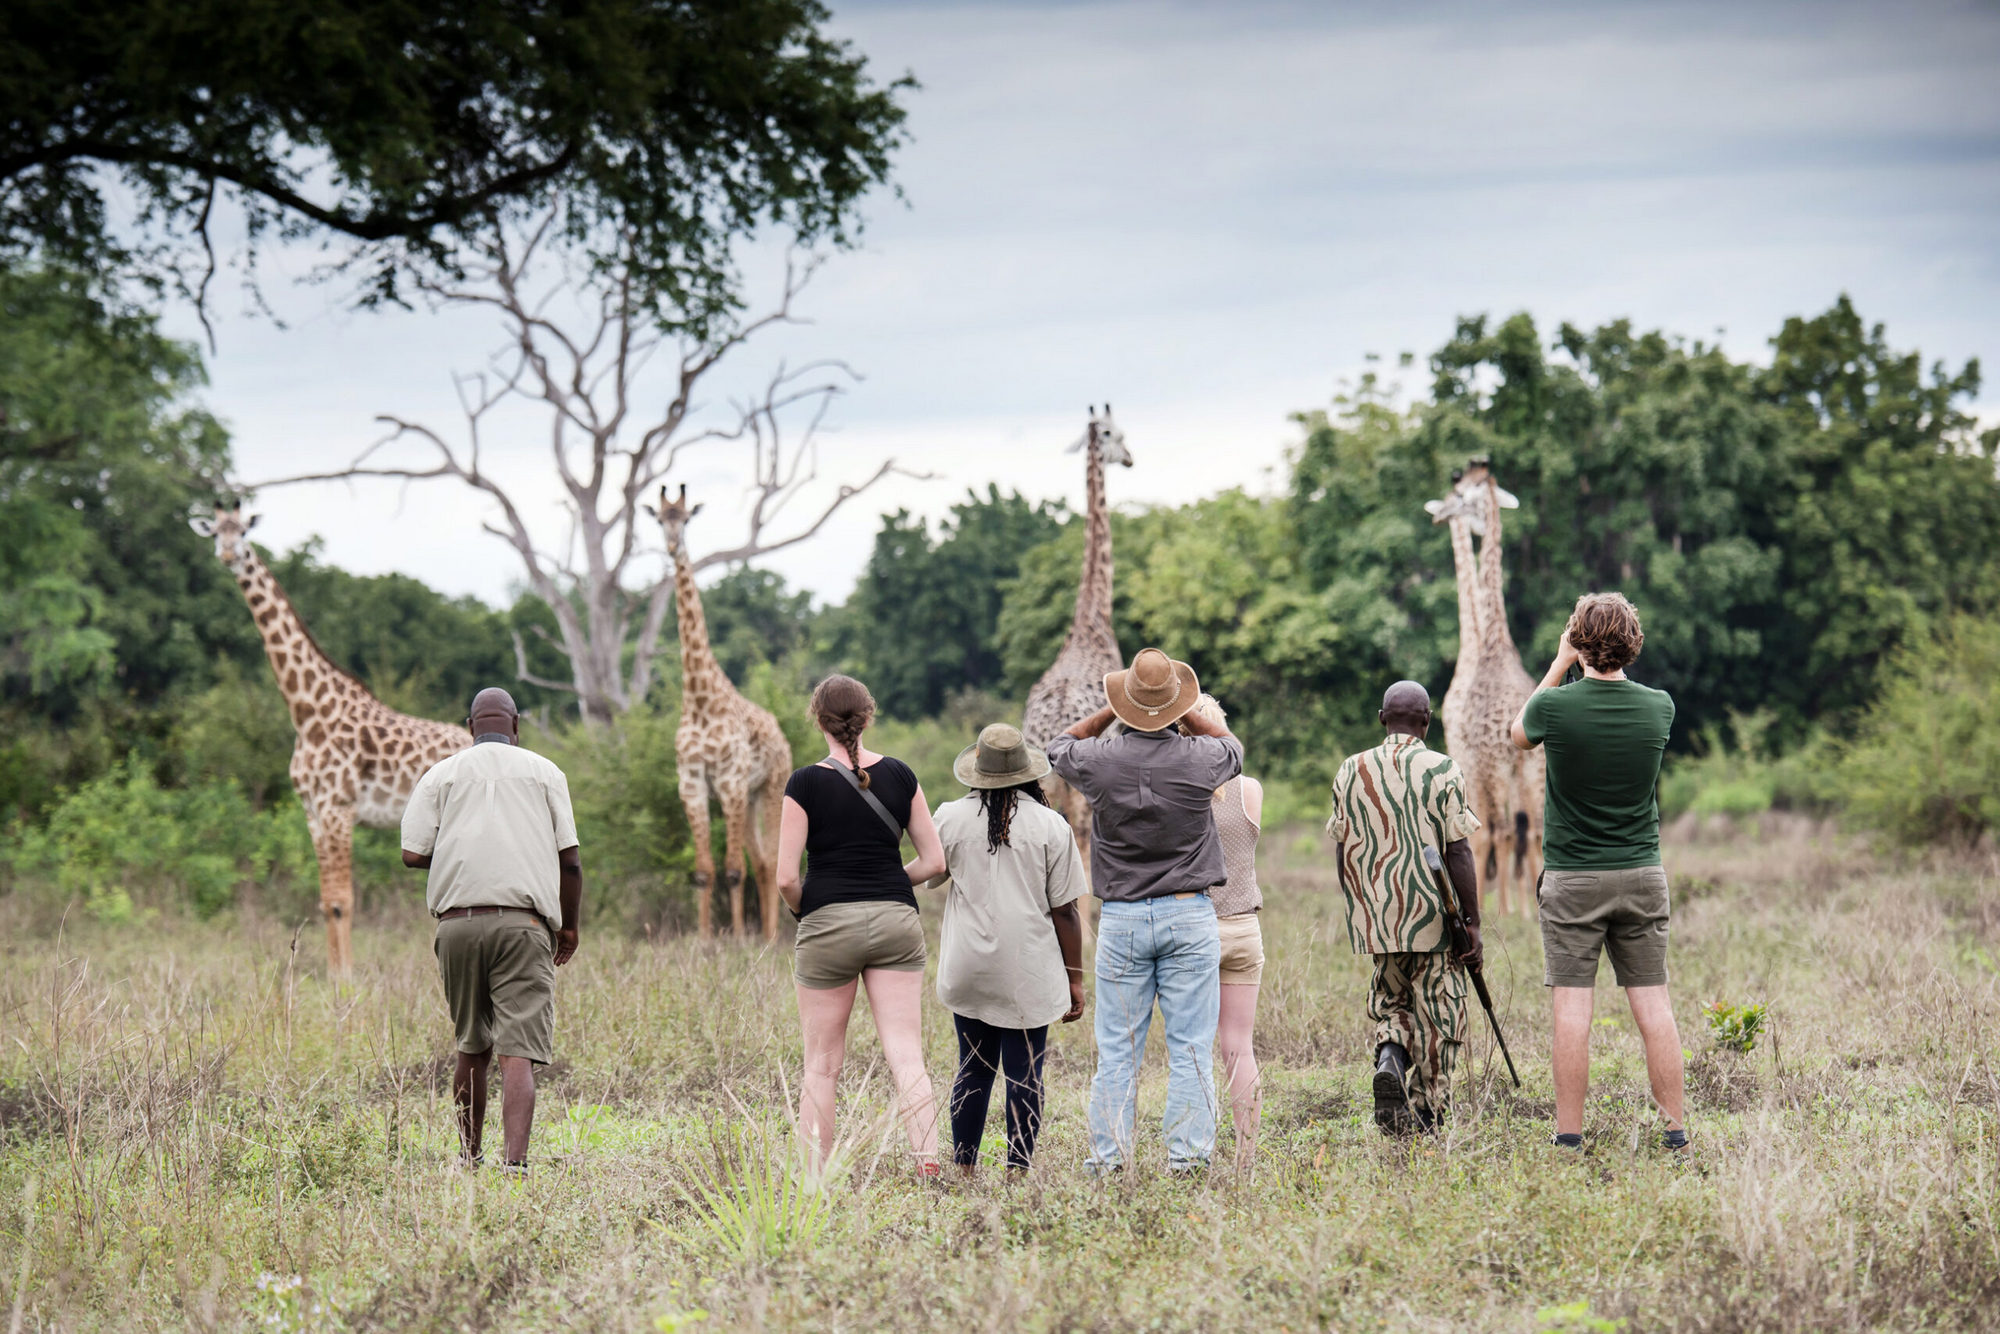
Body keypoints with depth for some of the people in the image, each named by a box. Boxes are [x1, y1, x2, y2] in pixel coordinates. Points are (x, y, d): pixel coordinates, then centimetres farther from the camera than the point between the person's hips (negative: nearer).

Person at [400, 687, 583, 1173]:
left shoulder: (441, 774, 12)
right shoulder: (545, 772, 11)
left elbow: (413, 853, 3)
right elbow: (570, 858, 7)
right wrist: (570, 926, 19)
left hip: (458, 922, 2)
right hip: (524, 924, -2)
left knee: (472, 1047, 17)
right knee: (517, 1051, -10)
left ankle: (470, 1159, 24)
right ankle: (514, 1161, -25)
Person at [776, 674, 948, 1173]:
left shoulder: (806, 783, -7)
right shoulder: (899, 775, 3)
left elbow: (786, 878, -10)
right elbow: (934, 861, 6)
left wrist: (804, 909, 10)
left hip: (828, 924, -2)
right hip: (896, 922, 2)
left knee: (822, 1063, 7)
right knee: (906, 1056, -1)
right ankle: (929, 1166, -12)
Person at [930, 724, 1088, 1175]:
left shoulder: (951, 817, -1)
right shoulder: (1050, 825, -5)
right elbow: (1064, 909, -3)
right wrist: (1075, 977, 3)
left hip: (968, 969, 2)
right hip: (1028, 974, -2)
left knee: (974, 1068, 13)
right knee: (1024, 1074, 2)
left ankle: (964, 1167, 15)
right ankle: (1018, 1171, 0)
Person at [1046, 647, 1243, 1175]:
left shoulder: (1100, 760, -6)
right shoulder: (1200, 758, -7)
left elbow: (1060, 747, 19)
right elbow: (1232, 746, 19)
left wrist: (1109, 712, 19)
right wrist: (1188, 714, 22)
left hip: (1122, 920, 1)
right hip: (1190, 915, -1)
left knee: (1116, 1051, 5)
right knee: (1191, 1051, 1)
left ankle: (1107, 1160, 6)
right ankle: (1187, 1160, -1)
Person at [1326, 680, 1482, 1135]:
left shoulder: (1351, 770, 4)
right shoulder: (1442, 770, -7)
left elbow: (1342, 850, 7)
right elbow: (1458, 853, -10)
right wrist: (1472, 923, -5)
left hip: (1376, 915, 3)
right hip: (1433, 916, -3)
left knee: (1389, 1002, 19)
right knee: (1435, 1017, 7)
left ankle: (1389, 1059, -11)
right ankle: (1427, 1118, 8)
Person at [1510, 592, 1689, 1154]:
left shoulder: (1557, 705, -12)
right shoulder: (1659, 706, -4)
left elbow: (1519, 734, 12)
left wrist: (1561, 662, 12)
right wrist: (1612, 662, 19)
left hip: (1572, 880, -3)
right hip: (1642, 875, 3)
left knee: (1572, 1009, -2)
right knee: (1653, 1006, 5)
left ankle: (1569, 1138, -3)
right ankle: (1675, 1131, 5)